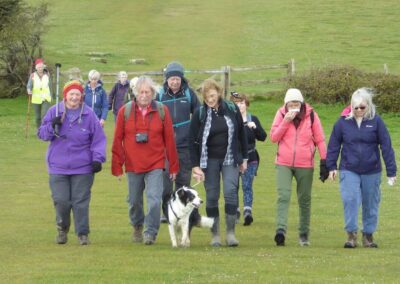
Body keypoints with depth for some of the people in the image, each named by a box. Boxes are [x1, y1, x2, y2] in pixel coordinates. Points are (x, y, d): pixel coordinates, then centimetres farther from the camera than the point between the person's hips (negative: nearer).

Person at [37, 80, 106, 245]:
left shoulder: (88, 115, -2)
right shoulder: (54, 112, 3)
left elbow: (98, 139, 0)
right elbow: (41, 134, 6)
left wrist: (97, 158, -9)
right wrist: (52, 126, -14)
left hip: (82, 168, -1)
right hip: (58, 167, 1)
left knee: (81, 201, -1)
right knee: (61, 201, -1)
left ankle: (82, 233, 9)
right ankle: (62, 230, 22)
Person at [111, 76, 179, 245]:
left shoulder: (162, 111, -1)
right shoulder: (125, 111, -1)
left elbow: (169, 140, 1)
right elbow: (117, 140, 1)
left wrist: (173, 166, 1)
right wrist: (117, 166, -1)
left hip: (155, 165, -1)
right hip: (133, 166, 1)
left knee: (154, 200, -13)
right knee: (134, 201, 13)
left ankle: (150, 233, -4)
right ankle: (137, 227, 37)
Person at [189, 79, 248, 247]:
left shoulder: (232, 110, -1)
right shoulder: (199, 114, -5)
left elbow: (241, 134, 7)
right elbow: (193, 141, -3)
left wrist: (244, 159, 8)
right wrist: (195, 165, -9)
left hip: (230, 159, 0)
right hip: (209, 160, 0)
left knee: (231, 192, -12)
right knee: (211, 196, 1)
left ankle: (231, 232, -7)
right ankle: (215, 234, 9)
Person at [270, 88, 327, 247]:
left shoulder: (311, 115, -2)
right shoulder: (281, 114, 1)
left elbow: (320, 140, 2)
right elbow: (273, 137, -4)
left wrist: (324, 162, -1)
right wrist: (286, 121, -15)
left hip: (305, 165, 0)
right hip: (284, 164, 0)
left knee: (304, 200, 9)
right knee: (283, 196, -16)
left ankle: (304, 234, 19)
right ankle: (281, 230, -26)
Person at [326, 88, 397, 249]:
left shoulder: (376, 121, -6)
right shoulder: (343, 122, -4)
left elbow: (386, 146, -4)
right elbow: (334, 145, 5)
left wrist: (391, 171, -5)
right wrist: (331, 166, 3)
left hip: (371, 172, 0)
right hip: (349, 170, 0)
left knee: (371, 204, 9)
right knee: (350, 200, -13)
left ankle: (368, 236, 22)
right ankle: (351, 235, -7)